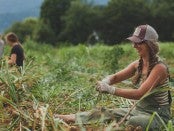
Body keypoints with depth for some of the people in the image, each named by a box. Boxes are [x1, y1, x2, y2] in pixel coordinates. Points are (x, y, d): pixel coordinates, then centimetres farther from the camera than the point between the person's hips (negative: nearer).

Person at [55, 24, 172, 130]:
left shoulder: (159, 68, -19)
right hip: (138, 110, 8)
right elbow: (115, 77, 6)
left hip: (157, 114, -7)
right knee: (103, 113, -8)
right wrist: (105, 82, -19)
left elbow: (139, 94, -27)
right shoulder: (138, 64, 6)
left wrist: (111, 90, -31)